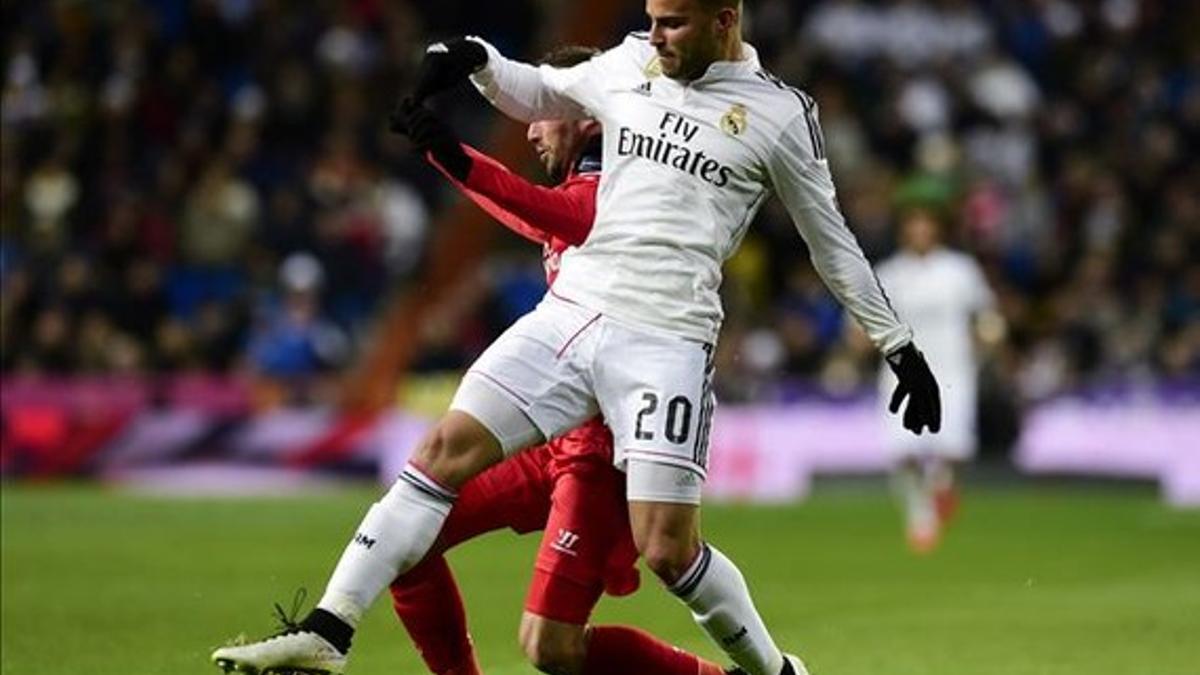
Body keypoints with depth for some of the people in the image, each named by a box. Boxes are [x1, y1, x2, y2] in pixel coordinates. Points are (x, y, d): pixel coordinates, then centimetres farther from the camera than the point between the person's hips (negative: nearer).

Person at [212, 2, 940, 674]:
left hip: (666, 341, -4)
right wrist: (476, 59, 9)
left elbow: (833, 241, 9)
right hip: (571, 313, 4)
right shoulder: (629, 64, 10)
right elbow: (537, 94, 28)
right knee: (447, 450, -7)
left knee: (667, 550, -10)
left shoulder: (780, 113, 0)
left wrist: (901, 347, 11)